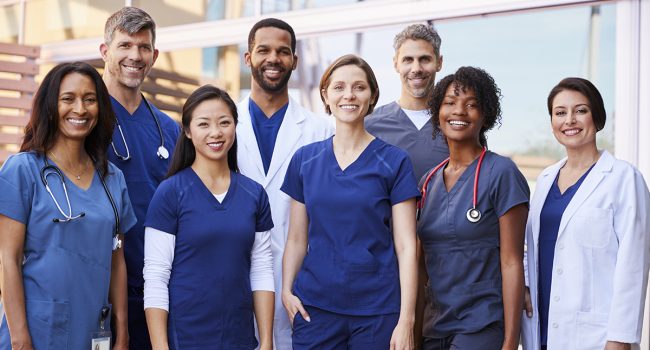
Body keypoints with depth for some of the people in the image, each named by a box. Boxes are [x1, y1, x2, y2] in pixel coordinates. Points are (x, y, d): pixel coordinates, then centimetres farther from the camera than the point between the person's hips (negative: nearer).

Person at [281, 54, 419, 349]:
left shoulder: (394, 161, -2)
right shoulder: (304, 160, 6)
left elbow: (406, 246, -5)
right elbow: (297, 239, 10)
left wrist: (407, 319, -11)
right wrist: (286, 290, -5)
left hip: (377, 311, -2)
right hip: (314, 307, 2)